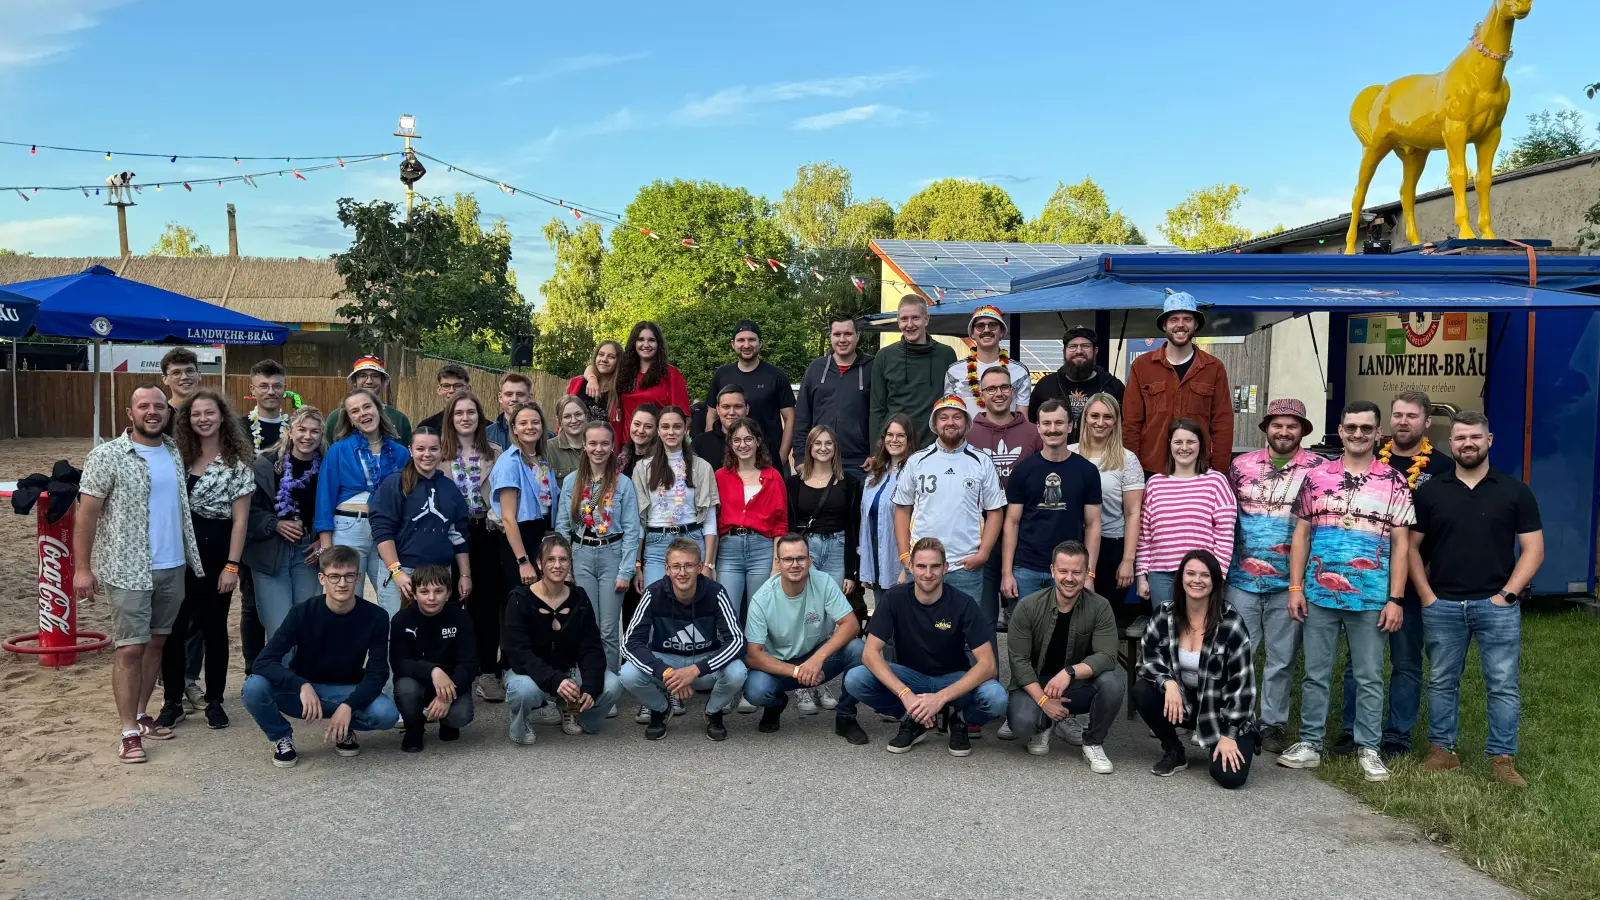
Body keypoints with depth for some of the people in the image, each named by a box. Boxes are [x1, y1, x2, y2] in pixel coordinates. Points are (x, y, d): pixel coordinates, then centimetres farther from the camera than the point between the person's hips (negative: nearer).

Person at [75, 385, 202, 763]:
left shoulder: (175, 452, 8)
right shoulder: (107, 456, -9)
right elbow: (87, 513, -8)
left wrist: (190, 554, 10)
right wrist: (83, 567, -11)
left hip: (173, 567, 6)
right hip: (128, 570, -5)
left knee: (156, 642, 13)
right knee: (130, 648, -4)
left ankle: (141, 714, 25)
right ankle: (129, 731, 3)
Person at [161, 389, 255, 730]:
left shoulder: (238, 462, -5)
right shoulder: (180, 455, 6)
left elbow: (240, 518, -6)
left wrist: (232, 565, -11)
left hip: (216, 550, -3)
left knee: (214, 627, 6)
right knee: (173, 626, 3)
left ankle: (214, 701, 18)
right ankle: (172, 701, 16)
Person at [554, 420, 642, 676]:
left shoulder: (623, 483, -3)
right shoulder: (571, 482, 4)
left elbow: (631, 531, -5)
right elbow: (562, 527, 6)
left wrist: (625, 571, -10)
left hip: (612, 556, -2)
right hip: (581, 557, 2)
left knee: (609, 629, 1)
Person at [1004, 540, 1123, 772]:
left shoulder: (1100, 607, -10)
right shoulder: (1028, 606, -12)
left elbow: (1107, 656, -19)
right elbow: (1019, 660, -12)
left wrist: (1070, 672, -35)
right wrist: (1043, 700, -22)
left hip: (1079, 685, 1)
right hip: (1035, 685, -1)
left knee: (1113, 682, -29)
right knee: (1022, 723, -31)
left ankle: (1093, 743, -2)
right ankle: (1044, 725, 10)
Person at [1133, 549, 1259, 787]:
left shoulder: (1230, 624, -20)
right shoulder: (1165, 614, -9)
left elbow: (1242, 683, -17)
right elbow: (1148, 659, -5)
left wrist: (1229, 735, -18)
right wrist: (1168, 683, -26)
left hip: (1220, 711, -3)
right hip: (1182, 701, 3)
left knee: (1230, 777, -22)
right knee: (1142, 691, -25)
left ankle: (1215, 743, 15)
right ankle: (1174, 752, 0)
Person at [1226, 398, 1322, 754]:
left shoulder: (1318, 469, -1)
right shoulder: (1242, 465, 5)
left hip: (1288, 581, -1)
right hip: (1242, 577, 2)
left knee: (1282, 658, 8)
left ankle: (1273, 724, 21)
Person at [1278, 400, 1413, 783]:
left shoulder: (1394, 483, 2)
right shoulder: (1316, 477, 5)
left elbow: (1400, 544, 1)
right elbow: (1301, 534, 7)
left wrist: (1395, 599, -4)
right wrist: (1295, 588, 1)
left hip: (1370, 600, -1)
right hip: (1318, 595, 1)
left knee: (1370, 677, 7)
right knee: (1315, 673, 8)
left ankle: (1368, 749, 17)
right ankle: (1310, 744, 18)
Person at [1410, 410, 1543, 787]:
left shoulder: (1515, 491, 4)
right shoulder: (1430, 491, 6)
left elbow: (1533, 548, 2)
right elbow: (1411, 547, 6)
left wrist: (1508, 593, -7)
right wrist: (1427, 595, -3)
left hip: (1497, 605, -1)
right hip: (1441, 606, 1)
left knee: (1504, 685, 1)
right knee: (1442, 682, 8)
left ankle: (1503, 759, 10)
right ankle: (1441, 751, 18)